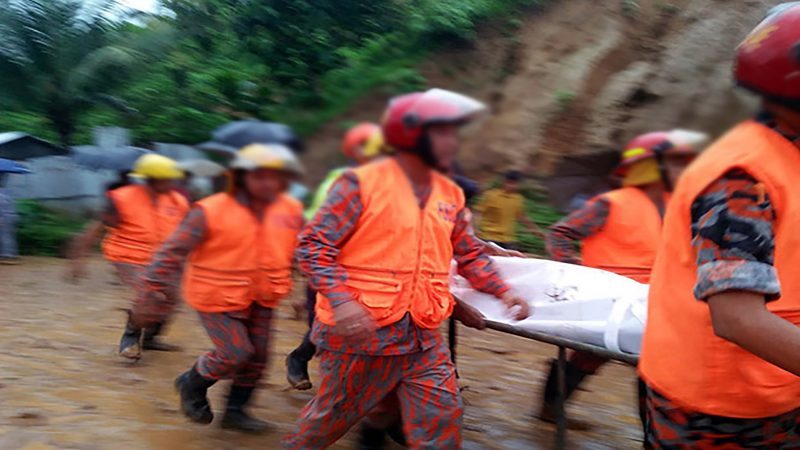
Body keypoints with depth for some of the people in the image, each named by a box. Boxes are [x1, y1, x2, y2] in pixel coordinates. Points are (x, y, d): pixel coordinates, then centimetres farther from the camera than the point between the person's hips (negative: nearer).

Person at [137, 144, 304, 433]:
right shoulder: (211, 211, -19)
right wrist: (152, 298, -15)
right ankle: (192, 386, 21)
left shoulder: (291, 210, -5)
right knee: (235, 353, -8)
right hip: (218, 297, -5)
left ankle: (235, 411, 30)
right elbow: (172, 253, -15)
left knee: (257, 357, 9)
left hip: (262, 299, 5)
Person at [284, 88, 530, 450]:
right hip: (360, 331, -5)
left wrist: (503, 292, 7)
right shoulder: (362, 183, -12)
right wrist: (341, 299, -26)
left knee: (442, 418, 3)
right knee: (333, 415, 12)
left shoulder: (450, 195, 8)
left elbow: (469, 254, 19)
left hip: (423, 336, 6)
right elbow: (313, 245, -14)